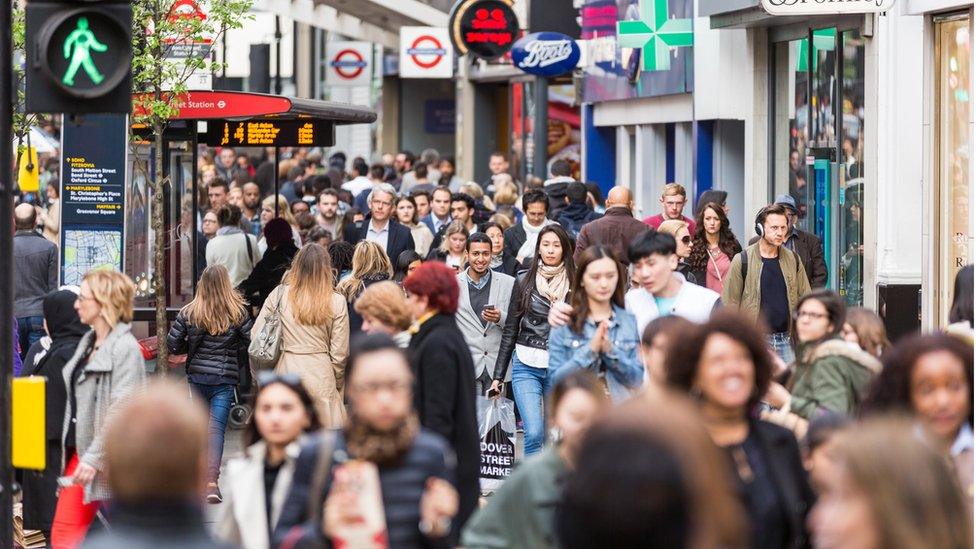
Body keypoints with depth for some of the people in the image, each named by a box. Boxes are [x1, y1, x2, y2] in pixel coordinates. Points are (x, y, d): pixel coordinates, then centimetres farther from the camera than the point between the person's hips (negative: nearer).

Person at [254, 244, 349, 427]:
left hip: (284, 371, 2)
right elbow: (339, 352, 0)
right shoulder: (337, 302, -4)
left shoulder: (279, 295, -1)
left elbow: (256, 335, 2)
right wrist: (337, 385, 16)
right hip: (320, 372, -2)